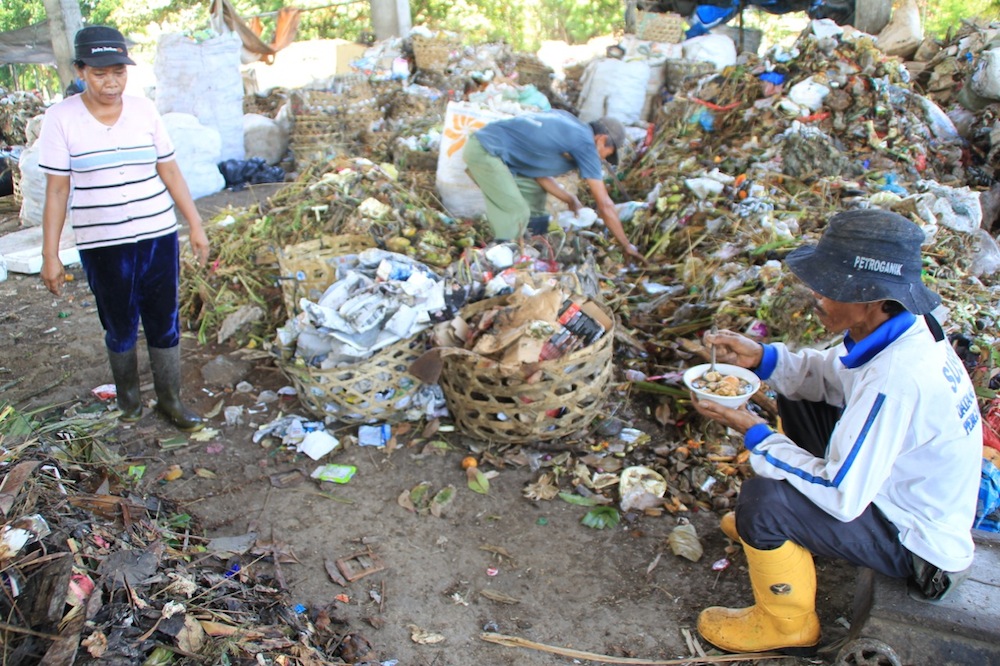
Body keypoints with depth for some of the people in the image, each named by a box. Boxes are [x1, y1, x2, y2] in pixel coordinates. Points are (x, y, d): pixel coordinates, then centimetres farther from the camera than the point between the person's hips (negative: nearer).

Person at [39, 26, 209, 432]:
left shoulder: (144, 110, 1)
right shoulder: (61, 119, -5)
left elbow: (170, 172, 6)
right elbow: (57, 190, -4)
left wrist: (195, 225, 4)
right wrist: (50, 255, -4)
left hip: (159, 236, 2)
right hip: (102, 246, -2)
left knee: (165, 324, 8)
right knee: (120, 329, 11)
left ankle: (169, 399, 25)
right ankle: (128, 398, 33)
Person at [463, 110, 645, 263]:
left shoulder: (568, 125, 13)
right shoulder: (585, 144, -10)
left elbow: (538, 172, 15)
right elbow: (605, 205, -8)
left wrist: (570, 200, 14)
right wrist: (627, 246, 0)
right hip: (485, 151, -10)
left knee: (534, 193, 18)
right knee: (517, 213, -13)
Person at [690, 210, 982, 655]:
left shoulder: (896, 382, -37)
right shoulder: (903, 327, -10)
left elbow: (841, 495, -31)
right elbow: (830, 374, 6)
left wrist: (755, 434, -22)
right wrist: (761, 358, -11)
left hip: (918, 541, -9)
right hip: (900, 484, 9)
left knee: (762, 500, -26)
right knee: (797, 403, 14)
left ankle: (787, 625, 1)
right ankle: (778, 526, 28)